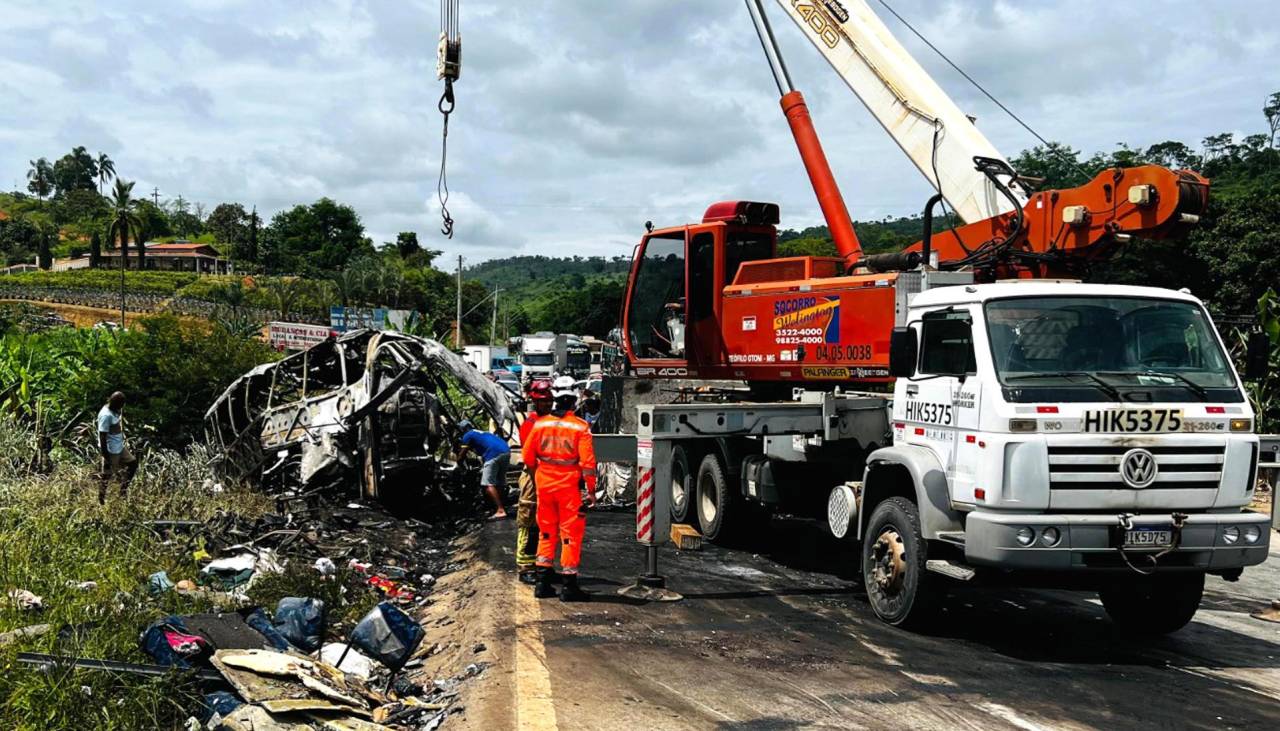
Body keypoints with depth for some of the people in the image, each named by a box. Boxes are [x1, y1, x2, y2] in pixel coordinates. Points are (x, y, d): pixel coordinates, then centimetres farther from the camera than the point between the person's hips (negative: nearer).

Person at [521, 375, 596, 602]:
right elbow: (587, 461, -13)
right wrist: (591, 490, -6)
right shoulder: (580, 427, -11)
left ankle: (543, 582, 18)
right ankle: (569, 585, 3)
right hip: (569, 487, -4)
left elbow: (527, 455, 5)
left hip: (544, 484, 4)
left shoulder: (540, 424, -1)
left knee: (547, 532, 16)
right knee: (570, 533, 3)